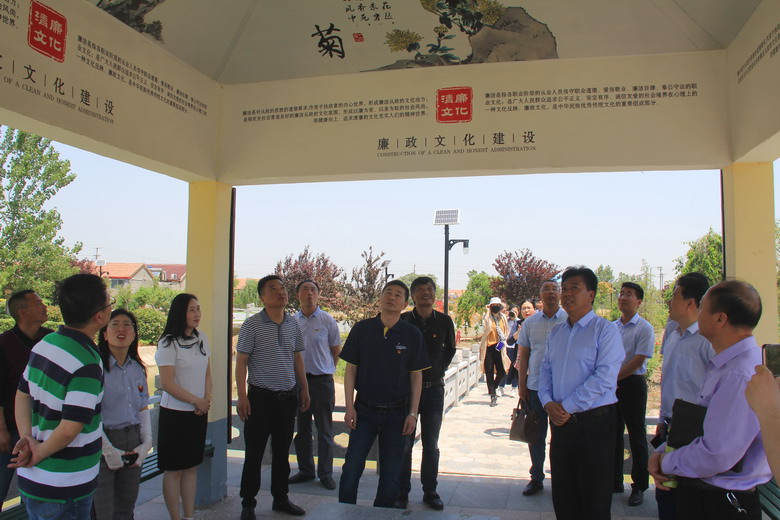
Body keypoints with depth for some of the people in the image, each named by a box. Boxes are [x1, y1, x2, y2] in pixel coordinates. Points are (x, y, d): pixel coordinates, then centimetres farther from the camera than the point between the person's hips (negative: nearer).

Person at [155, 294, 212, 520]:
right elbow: (167, 384, -16)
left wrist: (207, 399, -3)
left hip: (199, 413, 6)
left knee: (192, 467, 12)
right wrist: (196, 401, -11)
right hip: (175, 413, -6)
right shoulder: (168, 343, -13)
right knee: (174, 469, 4)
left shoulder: (201, 338, 6)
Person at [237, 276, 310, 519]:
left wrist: (304, 389, 13)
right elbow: (241, 361, -7)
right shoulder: (252, 325, -8)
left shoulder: (293, 324, 7)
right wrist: (242, 396, -13)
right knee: (254, 453, 3)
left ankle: (281, 498, 29)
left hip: (288, 397, 4)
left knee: (282, 452, 15)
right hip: (261, 397, -4)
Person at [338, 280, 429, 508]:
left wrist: (413, 413, -3)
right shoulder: (362, 329, -3)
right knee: (351, 468, -1)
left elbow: (416, 375, 1)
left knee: (391, 473, 9)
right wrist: (349, 407, -4)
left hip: (397, 413, 0)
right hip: (364, 410, 0)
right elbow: (351, 369, 2)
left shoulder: (412, 334, -3)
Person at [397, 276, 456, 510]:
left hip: (434, 388, 1)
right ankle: (402, 492, 18)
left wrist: (439, 370, 9)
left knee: (431, 445, 10)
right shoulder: (403, 321, -5)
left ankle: (430, 491, 23)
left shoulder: (444, 321, -1)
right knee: (404, 444, 6)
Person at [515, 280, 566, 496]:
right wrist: (521, 384, 4)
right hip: (535, 387, 3)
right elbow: (523, 355, 9)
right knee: (536, 435, 10)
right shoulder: (530, 322, 6)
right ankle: (536, 478, 24)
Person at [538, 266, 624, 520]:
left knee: (594, 500, 5)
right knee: (563, 497, 15)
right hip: (562, 422, 6)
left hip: (594, 422, -6)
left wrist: (567, 407, -16)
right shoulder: (556, 332, 12)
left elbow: (604, 378, -18)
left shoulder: (604, 330, -9)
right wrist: (548, 403, -4)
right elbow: (545, 370, 14)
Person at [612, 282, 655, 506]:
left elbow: (638, 361, -15)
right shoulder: (611, 327, 9)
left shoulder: (644, 328, -8)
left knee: (636, 437, 4)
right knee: (613, 435, 12)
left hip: (632, 384, -5)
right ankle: (615, 482, 24)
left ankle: (639, 487, 15)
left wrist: (613, 378, -16)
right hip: (611, 386, 6)